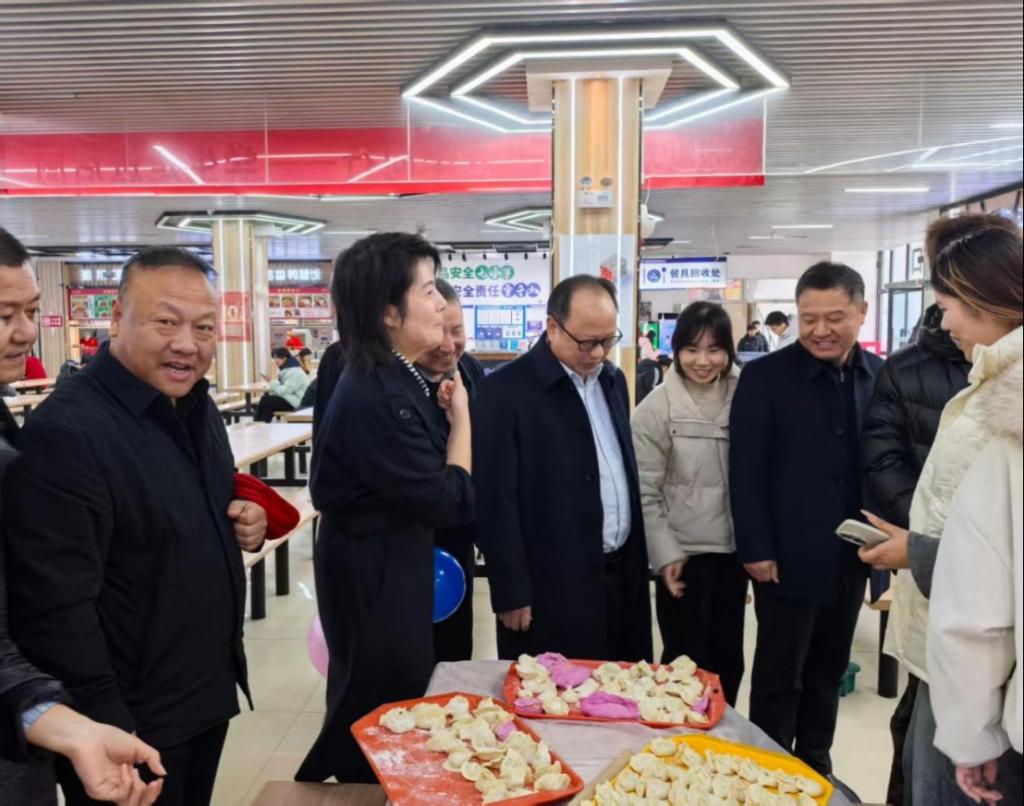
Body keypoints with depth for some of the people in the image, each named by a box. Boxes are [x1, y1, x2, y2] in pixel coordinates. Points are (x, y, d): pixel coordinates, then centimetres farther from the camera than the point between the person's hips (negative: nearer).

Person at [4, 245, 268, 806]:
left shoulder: (197, 407, 4)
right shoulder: (64, 432, -23)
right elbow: (55, 608, -24)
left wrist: (247, 519, -2)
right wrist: (108, 734, -21)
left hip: (209, 694, 8)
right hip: (130, 723, -8)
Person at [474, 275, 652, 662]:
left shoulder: (613, 379, 8)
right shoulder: (506, 389, -14)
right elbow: (495, 499, -13)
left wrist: (637, 559, 15)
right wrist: (511, 592, -13)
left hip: (623, 574, 7)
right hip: (552, 588, -6)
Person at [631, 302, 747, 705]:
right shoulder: (657, 407, -11)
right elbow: (645, 493, -8)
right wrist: (665, 554, -11)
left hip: (733, 548, 4)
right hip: (685, 551, -3)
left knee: (728, 658, 15)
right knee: (688, 661, 6)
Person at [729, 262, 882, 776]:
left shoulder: (881, 376, 2)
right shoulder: (765, 376, -9)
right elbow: (746, 471, -10)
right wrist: (756, 548, -12)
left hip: (851, 556, 4)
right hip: (789, 556, -4)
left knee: (828, 671, 18)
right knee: (779, 676, 8)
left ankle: (815, 765, 35)